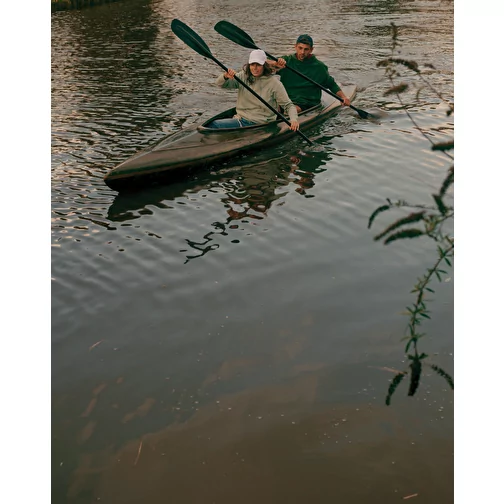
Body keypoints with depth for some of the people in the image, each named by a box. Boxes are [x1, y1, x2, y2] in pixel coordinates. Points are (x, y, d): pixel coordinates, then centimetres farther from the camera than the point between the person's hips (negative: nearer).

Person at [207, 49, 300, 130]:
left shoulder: (274, 82, -6)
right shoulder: (243, 76, 6)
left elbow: (288, 105, -4)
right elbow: (220, 83, 1)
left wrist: (293, 119, -25)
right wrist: (225, 76, -23)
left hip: (259, 124, -5)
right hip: (240, 119, 5)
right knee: (212, 125, -17)